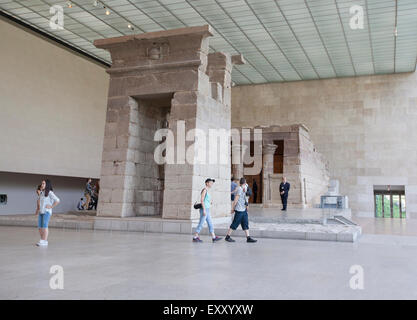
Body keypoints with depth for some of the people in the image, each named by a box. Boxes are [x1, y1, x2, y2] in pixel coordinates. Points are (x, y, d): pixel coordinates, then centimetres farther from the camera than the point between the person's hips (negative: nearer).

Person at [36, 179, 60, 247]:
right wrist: (38, 208, 22)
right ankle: (42, 240, 13)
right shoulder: (41, 193, 14)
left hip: (47, 212, -7)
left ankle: (45, 241, -8)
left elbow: (57, 200, -13)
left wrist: (51, 206, -12)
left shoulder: (50, 193, -8)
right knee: (40, 226, 5)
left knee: (44, 226, -10)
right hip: (40, 212, 7)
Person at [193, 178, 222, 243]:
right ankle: (195, 238, 1)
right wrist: (204, 210, -22)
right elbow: (202, 200, -18)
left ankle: (214, 237, 8)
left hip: (206, 210, 10)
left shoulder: (207, 191, 17)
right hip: (204, 209, -10)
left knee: (210, 224, 7)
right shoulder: (204, 190, -11)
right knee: (201, 224, -5)